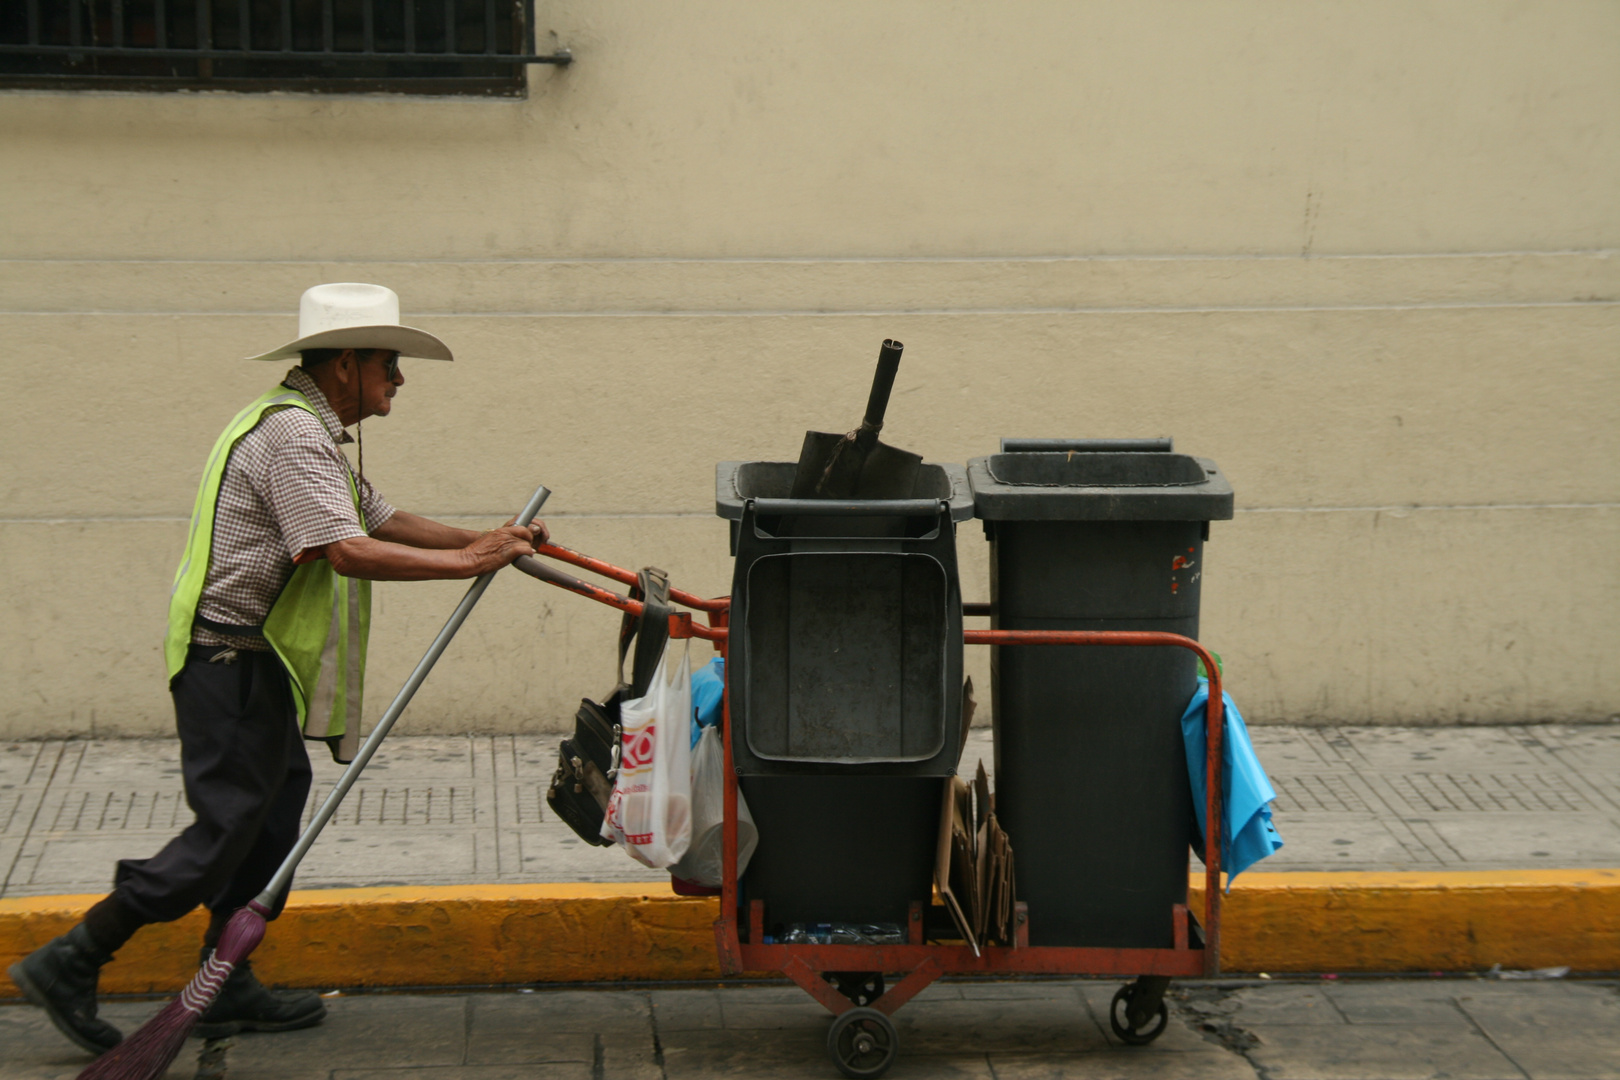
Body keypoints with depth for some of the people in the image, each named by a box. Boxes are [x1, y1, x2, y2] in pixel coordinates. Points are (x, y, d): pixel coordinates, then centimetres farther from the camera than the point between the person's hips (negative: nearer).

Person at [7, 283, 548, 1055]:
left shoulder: (313, 431, 17)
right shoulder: (291, 433, -18)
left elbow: (381, 519, 19)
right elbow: (347, 551, -27)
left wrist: (485, 541, 8)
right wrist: (468, 562, -23)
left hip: (258, 663, 11)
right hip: (231, 660, -11)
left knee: (273, 815, 14)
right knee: (226, 828, -7)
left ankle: (225, 989, 21)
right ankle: (70, 963, -1)